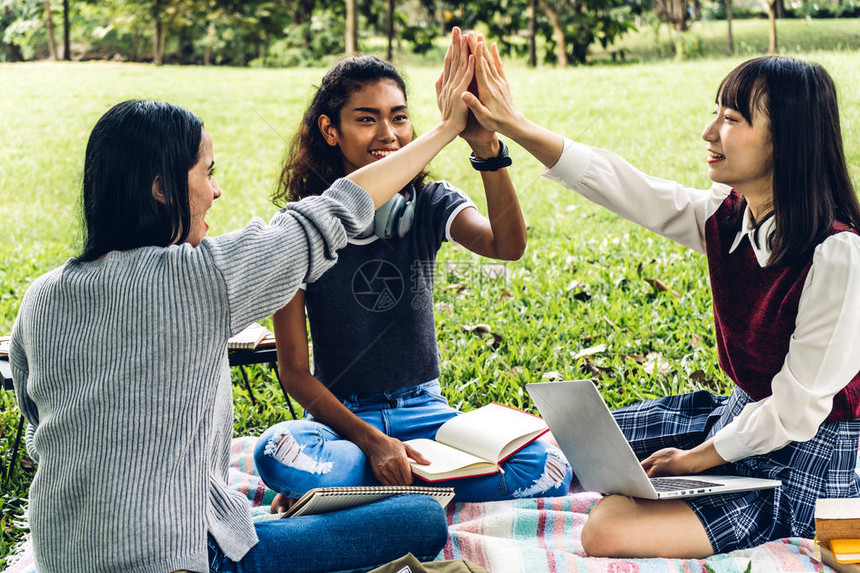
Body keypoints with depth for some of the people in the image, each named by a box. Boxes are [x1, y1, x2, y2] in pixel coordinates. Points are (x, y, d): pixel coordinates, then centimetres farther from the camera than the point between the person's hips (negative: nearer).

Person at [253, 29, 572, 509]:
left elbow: (508, 245, -21)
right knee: (278, 453, -37)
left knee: (547, 471, -24)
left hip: (424, 411, 4)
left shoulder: (429, 204, 1)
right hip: (343, 416, -3)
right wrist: (372, 441, -21)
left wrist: (488, 148, -38)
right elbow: (294, 370, -7)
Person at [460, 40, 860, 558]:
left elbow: (798, 409, -23)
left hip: (805, 458, -8)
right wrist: (511, 125, -4)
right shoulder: (725, 217, -5)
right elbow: (616, 184, -1)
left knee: (607, 534, -21)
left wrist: (696, 458, -13)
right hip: (742, 415, 8)